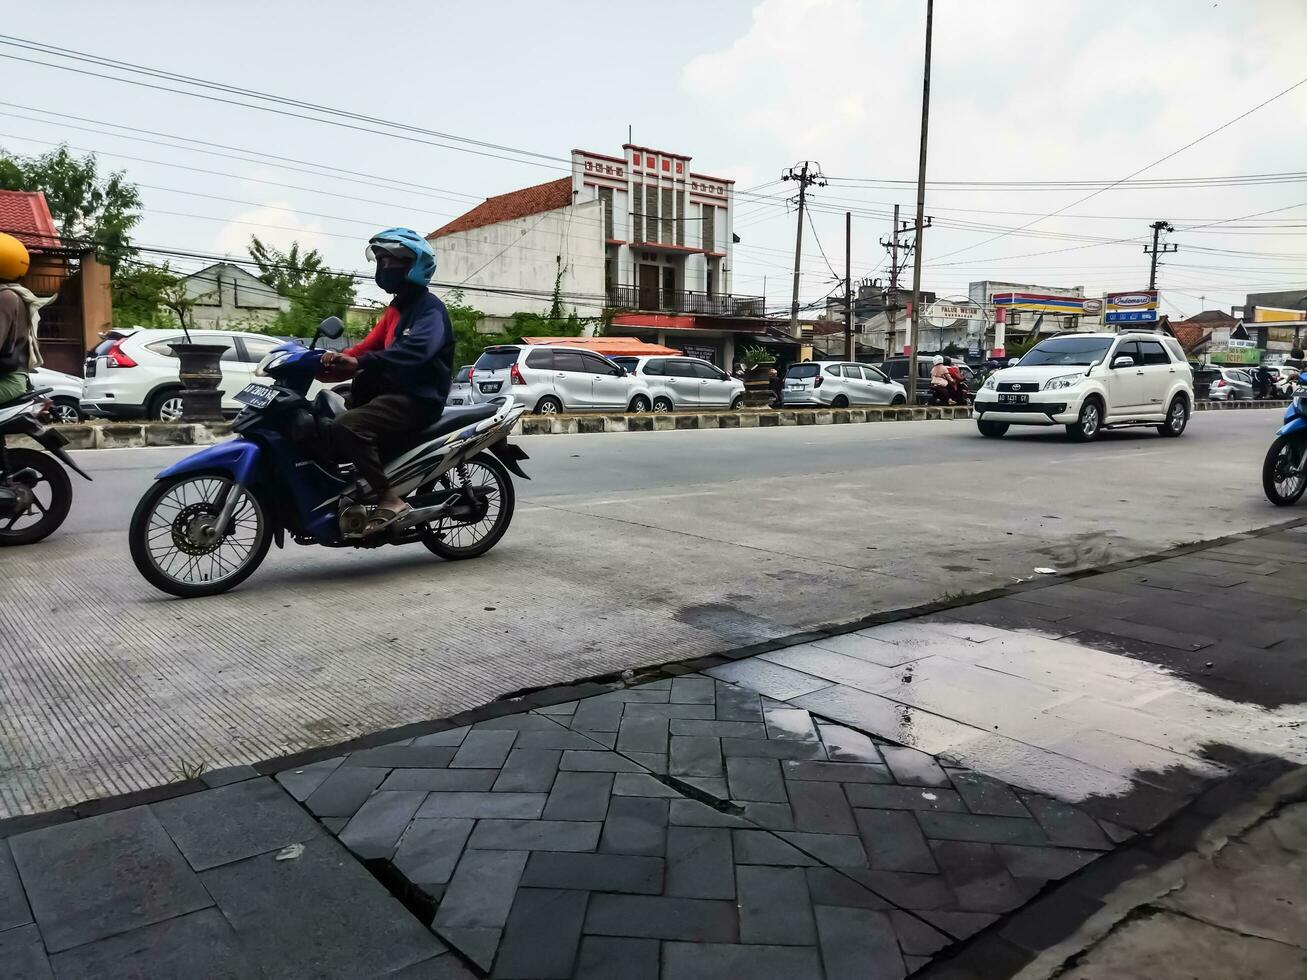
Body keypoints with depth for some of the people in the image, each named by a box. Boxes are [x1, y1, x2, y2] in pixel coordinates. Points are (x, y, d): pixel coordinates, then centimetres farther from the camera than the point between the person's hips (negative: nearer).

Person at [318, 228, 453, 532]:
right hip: (391, 390, 11)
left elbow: (416, 350, -31)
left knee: (345, 428, -28)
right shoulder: (397, 307, 24)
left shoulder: (430, 308, -9)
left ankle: (390, 500, -27)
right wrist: (338, 360, -5)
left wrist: (360, 363, -39)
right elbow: (370, 345, 17)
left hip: (417, 398, -11)